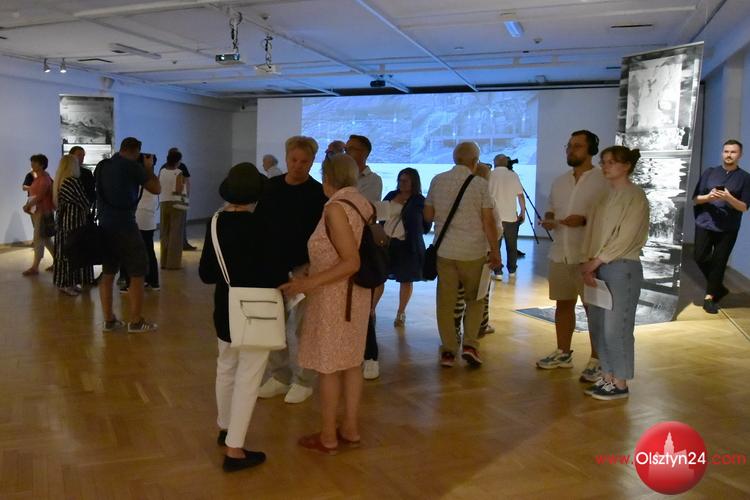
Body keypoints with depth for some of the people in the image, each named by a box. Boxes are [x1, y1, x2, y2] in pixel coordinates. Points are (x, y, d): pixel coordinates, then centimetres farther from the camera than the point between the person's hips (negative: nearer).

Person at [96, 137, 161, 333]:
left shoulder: (101, 166, 10)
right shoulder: (133, 166, -9)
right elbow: (156, 189, -2)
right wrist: (149, 168, 12)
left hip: (105, 226, 7)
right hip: (125, 226, -7)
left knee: (107, 274, 12)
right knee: (137, 275, 2)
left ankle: (109, 320, 15)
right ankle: (136, 321, 6)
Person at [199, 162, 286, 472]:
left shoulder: (216, 223, -3)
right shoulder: (255, 226, -21)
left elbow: (206, 274, 2)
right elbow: (271, 273, -20)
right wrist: (287, 280, 0)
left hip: (225, 307, 7)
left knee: (227, 367, 23)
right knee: (248, 377, 0)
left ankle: (225, 428, 40)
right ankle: (234, 450, 4)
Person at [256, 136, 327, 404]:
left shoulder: (318, 194, -7)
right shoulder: (271, 186, 5)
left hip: (302, 268, -4)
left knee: (300, 327, 1)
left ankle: (304, 381, 16)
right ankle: (279, 376, 24)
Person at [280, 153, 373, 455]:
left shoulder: (336, 207, -18)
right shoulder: (362, 204, 6)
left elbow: (351, 262, -23)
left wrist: (310, 283, -24)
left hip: (334, 295, -8)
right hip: (356, 293, 8)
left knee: (328, 366, 3)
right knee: (350, 362, 14)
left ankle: (327, 437, 14)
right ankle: (351, 430, 24)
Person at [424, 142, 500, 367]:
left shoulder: (437, 181, 3)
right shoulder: (480, 184, -6)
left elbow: (428, 215, 10)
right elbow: (488, 222, -7)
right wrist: (495, 252, 0)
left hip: (444, 250, 2)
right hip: (473, 252, -2)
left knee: (445, 301, 9)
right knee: (475, 299, 15)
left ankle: (448, 350, 12)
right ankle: (469, 344, 4)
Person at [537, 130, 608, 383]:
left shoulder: (603, 181, -8)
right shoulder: (559, 182, 13)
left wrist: (585, 220, -24)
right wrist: (547, 220, -1)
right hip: (560, 253, 6)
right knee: (563, 304, 14)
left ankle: (596, 361, 10)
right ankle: (563, 353, 27)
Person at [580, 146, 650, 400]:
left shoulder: (635, 196, -8)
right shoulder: (604, 195, 13)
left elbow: (625, 238, -14)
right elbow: (592, 229, 9)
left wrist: (595, 262, -12)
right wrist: (589, 264, -3)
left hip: (622, 268, -7)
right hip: (598, 267, 7)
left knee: (616, 328, -3)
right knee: (597, 326, 10)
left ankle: (620, 384, 10)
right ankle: (607, 377, 22)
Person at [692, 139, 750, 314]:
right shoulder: (709, 172, 6)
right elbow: (695, 199, 4)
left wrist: (728, 198, -21)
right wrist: (708, 197, -16)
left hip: (728, 229, -2)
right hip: (704, 224, 2)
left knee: (719, 262, 0)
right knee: (700, 258, 0)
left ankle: (710, 296, 13)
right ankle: (718, 288, 21)